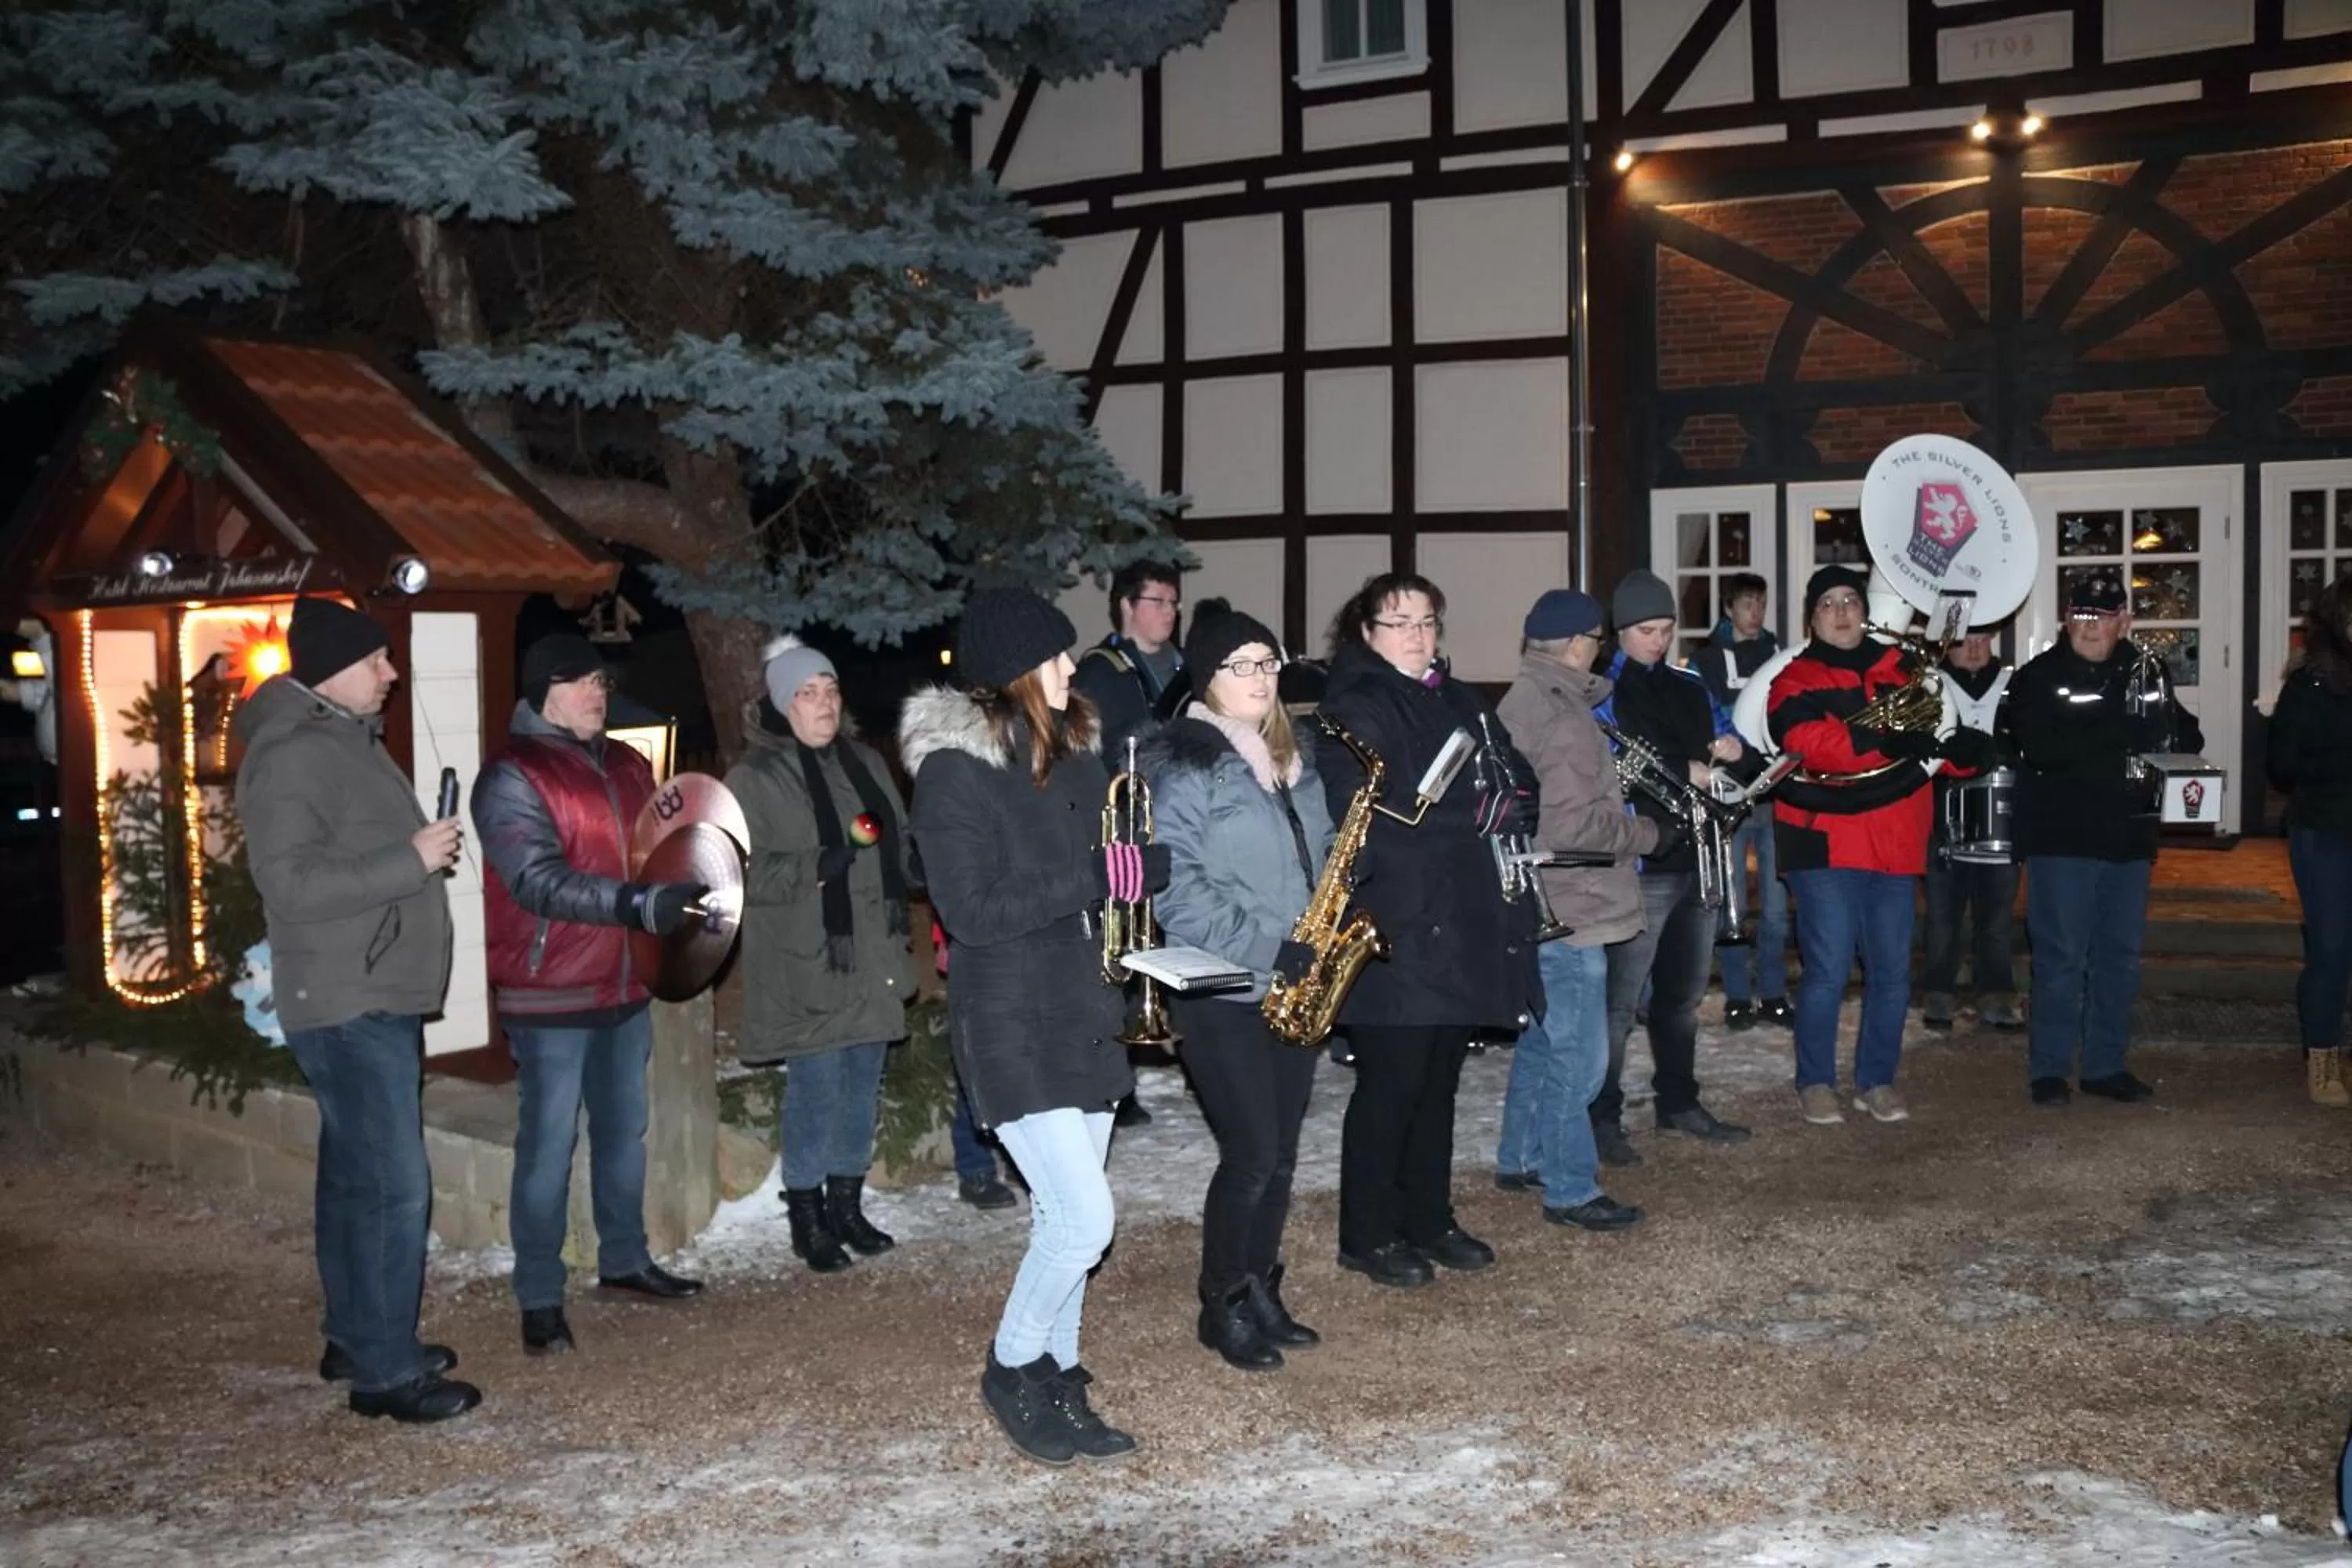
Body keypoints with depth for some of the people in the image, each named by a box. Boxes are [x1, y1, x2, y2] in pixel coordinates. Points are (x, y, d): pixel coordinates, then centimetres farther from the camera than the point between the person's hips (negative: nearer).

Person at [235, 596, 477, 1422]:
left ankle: (357, 1339, 26)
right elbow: (289, 882, -25)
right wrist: (412, 860, -23)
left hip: (383, 999, 10)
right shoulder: (291, 755, -16)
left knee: (358, 1177, 16)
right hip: (347, 1005, -10)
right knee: (394, 1185, -9)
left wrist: (426, 847, 9)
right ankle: (384, 1371, -2)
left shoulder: (349, 739, 15)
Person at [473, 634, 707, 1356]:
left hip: (625, 984, 7)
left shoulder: (627, 766, 11)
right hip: (550, 993, -7)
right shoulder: (512, 776, -12)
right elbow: (540, 881, -22)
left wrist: (688, 895, 0)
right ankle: (539, 1298, 8)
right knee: (549, 1143, -2)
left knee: (624, 1129, 17)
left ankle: (625, 1259, 32)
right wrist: (638, 905, -32)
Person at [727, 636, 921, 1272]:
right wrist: (817, 866, -25)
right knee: (815, 1090, -3)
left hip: (872, 957, 6)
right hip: (807, 964, -6)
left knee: (862, 1086, 12)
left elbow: (899, 845, 22)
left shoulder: (865, 763, 11)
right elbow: (743, 871, -15)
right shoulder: (754, 778, -7)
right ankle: (808, 1217, 11)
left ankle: (847, 1204, 27)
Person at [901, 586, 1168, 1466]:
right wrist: (1090, 878, -21)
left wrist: (1147, 858, -8)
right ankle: (1010, 1372, 13)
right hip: (1011, 1025, -7)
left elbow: (1112, 868, 14)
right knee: (1085, 1218, -10)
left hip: (1084, 1012, 7)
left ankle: (1058, 1385, 27)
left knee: (1064, 1215, 13)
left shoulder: (1071, 756, 10)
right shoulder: (954, 766, -13)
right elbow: (972, 912, -19)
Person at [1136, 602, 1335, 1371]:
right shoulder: (1180, 764, -11)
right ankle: (1222, 1308, 12)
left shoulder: (1288, 758, 13)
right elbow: (1174, 883, -18)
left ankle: (1261, 1294, 25)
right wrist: (1263, 949, -21)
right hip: (1223, 991, -7)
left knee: (1280, 1152, 11)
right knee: (1252, 1153, -5)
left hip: (1294, 986, 7)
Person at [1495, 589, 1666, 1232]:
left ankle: (1520, 1158, 33)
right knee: (1577, 1053, -2)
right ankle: (1570, 1189, 5)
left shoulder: (1518, 703, 9)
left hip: (1535, 905, 10)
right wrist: (1650, 834, -11)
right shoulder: (1565, 720, -20)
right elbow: (1577, 825, -24)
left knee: (1541, 1037, 21)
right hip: (1570, 909, -10)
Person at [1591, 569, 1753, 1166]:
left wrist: (1732, 749, -2)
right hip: (1638, 865, -7)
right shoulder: (1601, 692, -6)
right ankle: (1603, 1118, 0)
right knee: (1620, 1000, -6)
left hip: (1697, 859, 7)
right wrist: (1682, 772, -15)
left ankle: (1680, 1103, 29)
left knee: (1683, 994, 17)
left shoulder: (1690, 687, 15)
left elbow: (1728, 735, 22)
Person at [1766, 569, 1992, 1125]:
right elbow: (1807, 739, -19)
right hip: (1827, 845, -4)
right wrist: (1883, 740, -31)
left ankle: (1877, 1081, 22)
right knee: (1828, 971, -6)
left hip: (1895, 845, 5)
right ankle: (1815, 1083, 8)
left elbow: (1942, 745, 16)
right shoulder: (1795, 680, 1)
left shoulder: (1903, 671, 15)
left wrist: (1964, 748, -9)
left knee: (1892, 973, 9)